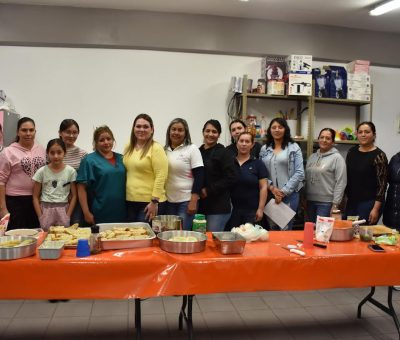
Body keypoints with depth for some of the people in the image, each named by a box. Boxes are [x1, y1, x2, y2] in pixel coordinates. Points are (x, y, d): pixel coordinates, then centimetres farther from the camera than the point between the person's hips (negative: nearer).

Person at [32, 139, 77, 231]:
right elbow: (36, 197, 2)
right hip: (46, 209, 0)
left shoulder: (71, 171, -2)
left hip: (63, 209, 0)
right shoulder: (41, 171, -1)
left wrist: (67, 216, -6)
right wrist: (40, 216, -5)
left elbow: (74, 196, 1)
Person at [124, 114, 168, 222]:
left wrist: (154, 201, -17)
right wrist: (124, 196, 14)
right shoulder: (128, 148, 10)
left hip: (149, 202, -6)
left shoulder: (156, 148, -10)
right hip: (130, 201, 6)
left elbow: (161, 176, -15)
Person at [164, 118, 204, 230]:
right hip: (168, 200, 4)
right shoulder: (165, 150, 8)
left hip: (186, 201, -4)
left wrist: (193, 201, -16)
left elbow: (199, 176, -10)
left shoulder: (192, 149, -5)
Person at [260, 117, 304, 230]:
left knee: (285, 229, 3)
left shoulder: (294, 148, 0)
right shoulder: (264, 149, 9)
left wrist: (284, 191, -10)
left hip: (289, 194, -2)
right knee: (271, 228, 10)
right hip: (269, 194, 3)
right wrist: (272, 188, -9)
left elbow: (299, 173, -6)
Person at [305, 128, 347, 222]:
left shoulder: (337, 157, -7)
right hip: (310, 201, 6)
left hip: (326, 203, -6)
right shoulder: (312, 156, 12)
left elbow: (341, 183, -11)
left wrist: (335, 204, -14)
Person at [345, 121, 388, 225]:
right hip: (351, 202, 5)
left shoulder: (379, 155, -10)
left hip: (369, 203, -5)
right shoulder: (352, 151, 7)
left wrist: (376, 209, -17)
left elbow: (382, 184, -13)